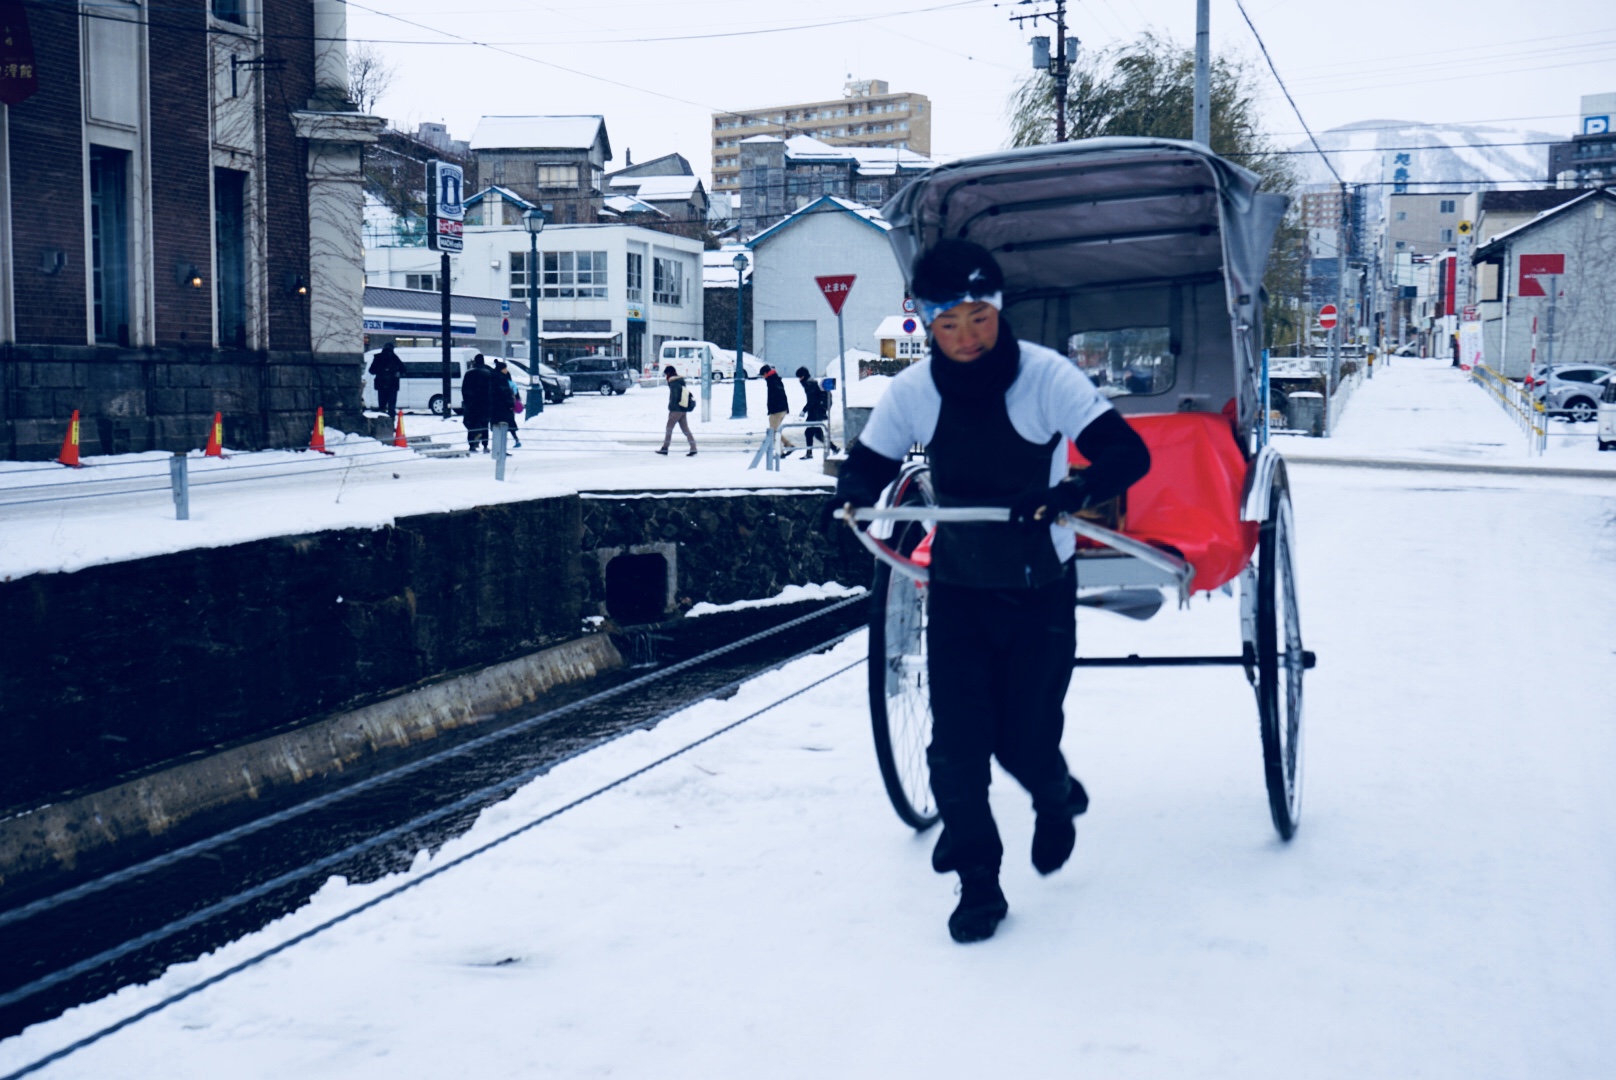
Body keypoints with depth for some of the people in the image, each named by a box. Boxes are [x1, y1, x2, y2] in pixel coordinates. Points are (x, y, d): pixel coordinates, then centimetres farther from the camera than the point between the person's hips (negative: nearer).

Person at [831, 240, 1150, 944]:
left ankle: (1057, 800, 38)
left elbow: (1128, 453, -20)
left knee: (1024, 743, 2)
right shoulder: (913, 391, -5)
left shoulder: (1046, 376, -16)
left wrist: (1075, 491, -41)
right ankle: (977, 885, 15)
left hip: (1040, 593, -3)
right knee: (955, 746, -3)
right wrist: (854, 489, -21)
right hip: (956, 591, 3)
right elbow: (870, 461, 4)